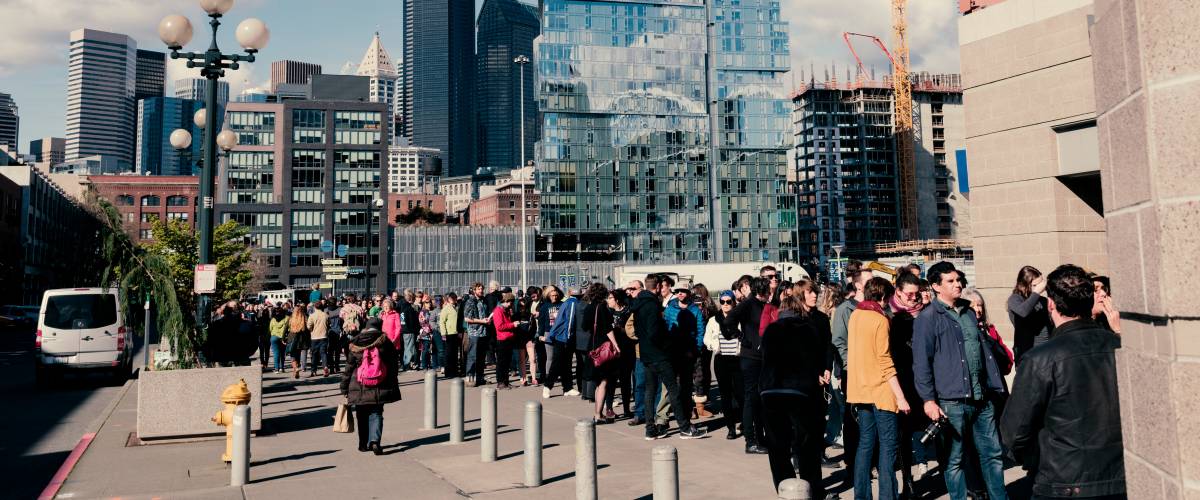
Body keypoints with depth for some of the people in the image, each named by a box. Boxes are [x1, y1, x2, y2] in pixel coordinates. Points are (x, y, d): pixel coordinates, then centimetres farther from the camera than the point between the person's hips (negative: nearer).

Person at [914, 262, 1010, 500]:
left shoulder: (969, 313, 14)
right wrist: (929, 399, -16)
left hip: (982, 398, 6)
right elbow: (921, 363, -11)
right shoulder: (927, 319, -8)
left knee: (993, 453, 13)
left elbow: (985, 350, 19)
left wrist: (996, 386, 14)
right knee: (954, 460, 4)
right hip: (951, 402, -6)